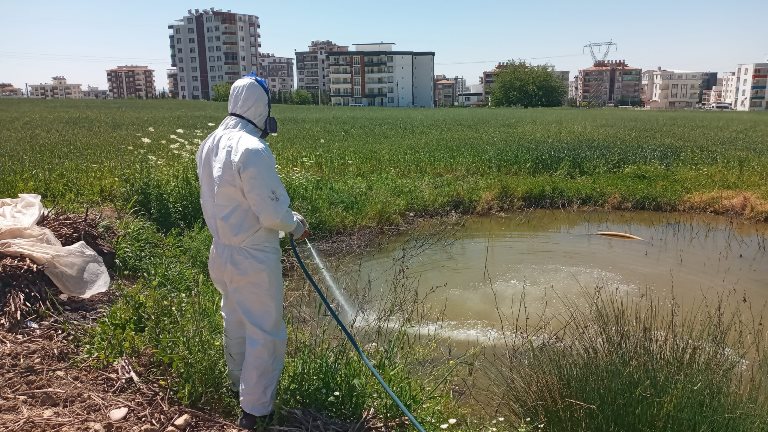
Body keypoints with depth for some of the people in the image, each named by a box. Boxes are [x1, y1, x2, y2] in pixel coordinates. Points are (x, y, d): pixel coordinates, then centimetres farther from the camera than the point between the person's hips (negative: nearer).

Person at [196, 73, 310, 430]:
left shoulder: (209, 144, 3)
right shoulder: (252, 149, -24)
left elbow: (220, 200, 10)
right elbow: (271, 213, -23)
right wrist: (296, 224, -3)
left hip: (223, 251, 9)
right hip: (254, 257, -9)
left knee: (235, 320, 24)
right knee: (265, 330, 6)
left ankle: (240, 383, 44)